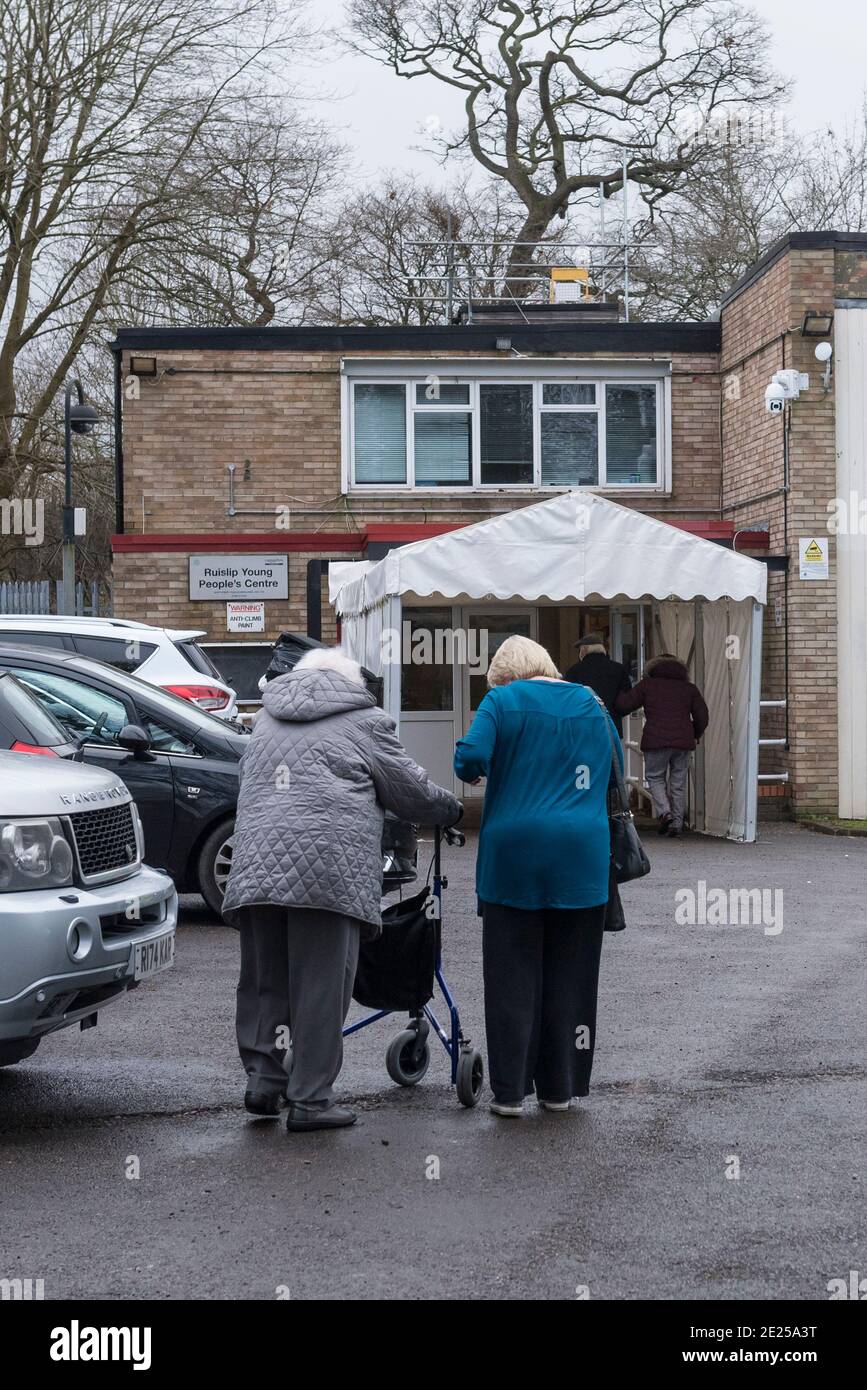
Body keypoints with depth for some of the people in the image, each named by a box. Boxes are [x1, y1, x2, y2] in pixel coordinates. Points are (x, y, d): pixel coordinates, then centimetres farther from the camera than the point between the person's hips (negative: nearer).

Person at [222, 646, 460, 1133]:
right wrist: (450, 809, 30)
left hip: (256, 864, 5)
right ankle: (310, 1100, 2)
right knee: (321, 987, 0)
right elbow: (411, 790, 12)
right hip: (330, 865, -5)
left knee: (264, 981, 15)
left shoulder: (267, 719, 26)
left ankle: (263, 1076, 9)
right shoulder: (363, 722, 9)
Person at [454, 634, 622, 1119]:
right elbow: (618, 766, 20)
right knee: (568, 974, 10)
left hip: (515, 852, -3)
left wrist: (471, 772, 9)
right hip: (582, 857, 3)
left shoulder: (503, 700, 0)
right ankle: (560, 1088, 16)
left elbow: (471, 757, -13)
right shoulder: (590, 702, 12)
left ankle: (510, 1090, 5)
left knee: (513, 975, 4)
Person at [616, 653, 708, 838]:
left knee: (655, 777, 12)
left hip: (656, 740, -2)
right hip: (683, 741, 2)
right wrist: (695, 736, 26)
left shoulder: (647, 684, 6)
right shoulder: (689, 688, 14)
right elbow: (702, 716, 10)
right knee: (678, 783, 11)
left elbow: (623, 705, 3)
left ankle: (664, 812, -9)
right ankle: (676, 823, 10)